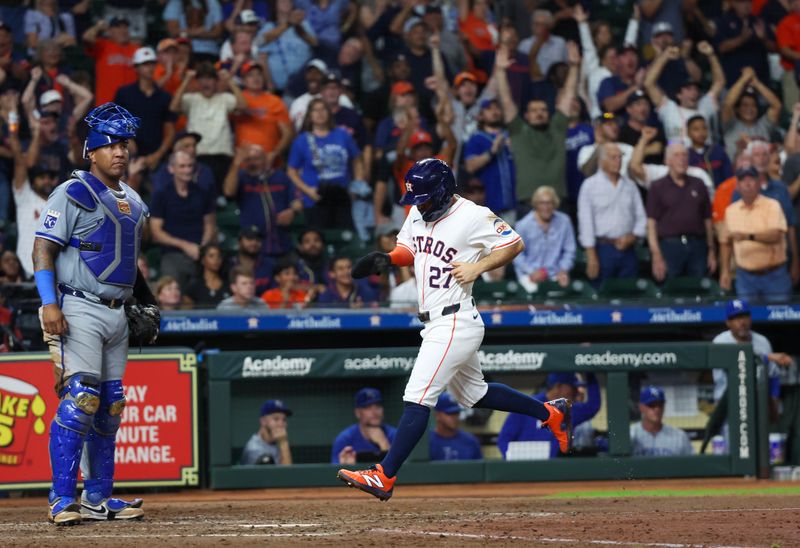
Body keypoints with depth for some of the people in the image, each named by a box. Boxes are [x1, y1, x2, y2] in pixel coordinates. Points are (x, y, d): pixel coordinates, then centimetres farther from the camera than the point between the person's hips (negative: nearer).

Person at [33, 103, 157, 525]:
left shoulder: (132, 202, 17)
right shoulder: (73, 194, -7)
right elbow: (43, 248, -12)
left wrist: (146, 302, 18)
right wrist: (49, 303, -22)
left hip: (117, 312, 9)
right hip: (80, 311, -8)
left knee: (110, 406, 10)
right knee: (79, 399, -15)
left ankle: (98, 497, 17)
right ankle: (63, 500, -15)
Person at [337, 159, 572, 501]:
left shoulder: (473, 216, -15)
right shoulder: (417, 214, 9)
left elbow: (515, 244, -10)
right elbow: (408, 250, 21)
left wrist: (477, 268, -22)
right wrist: (385, 259, -1)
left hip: (455, 323, -10)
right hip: (435, 325, 10)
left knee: (417, 398, -13)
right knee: (473, 393, 21)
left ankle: (384, 477, -15)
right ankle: (550, 413, 35)